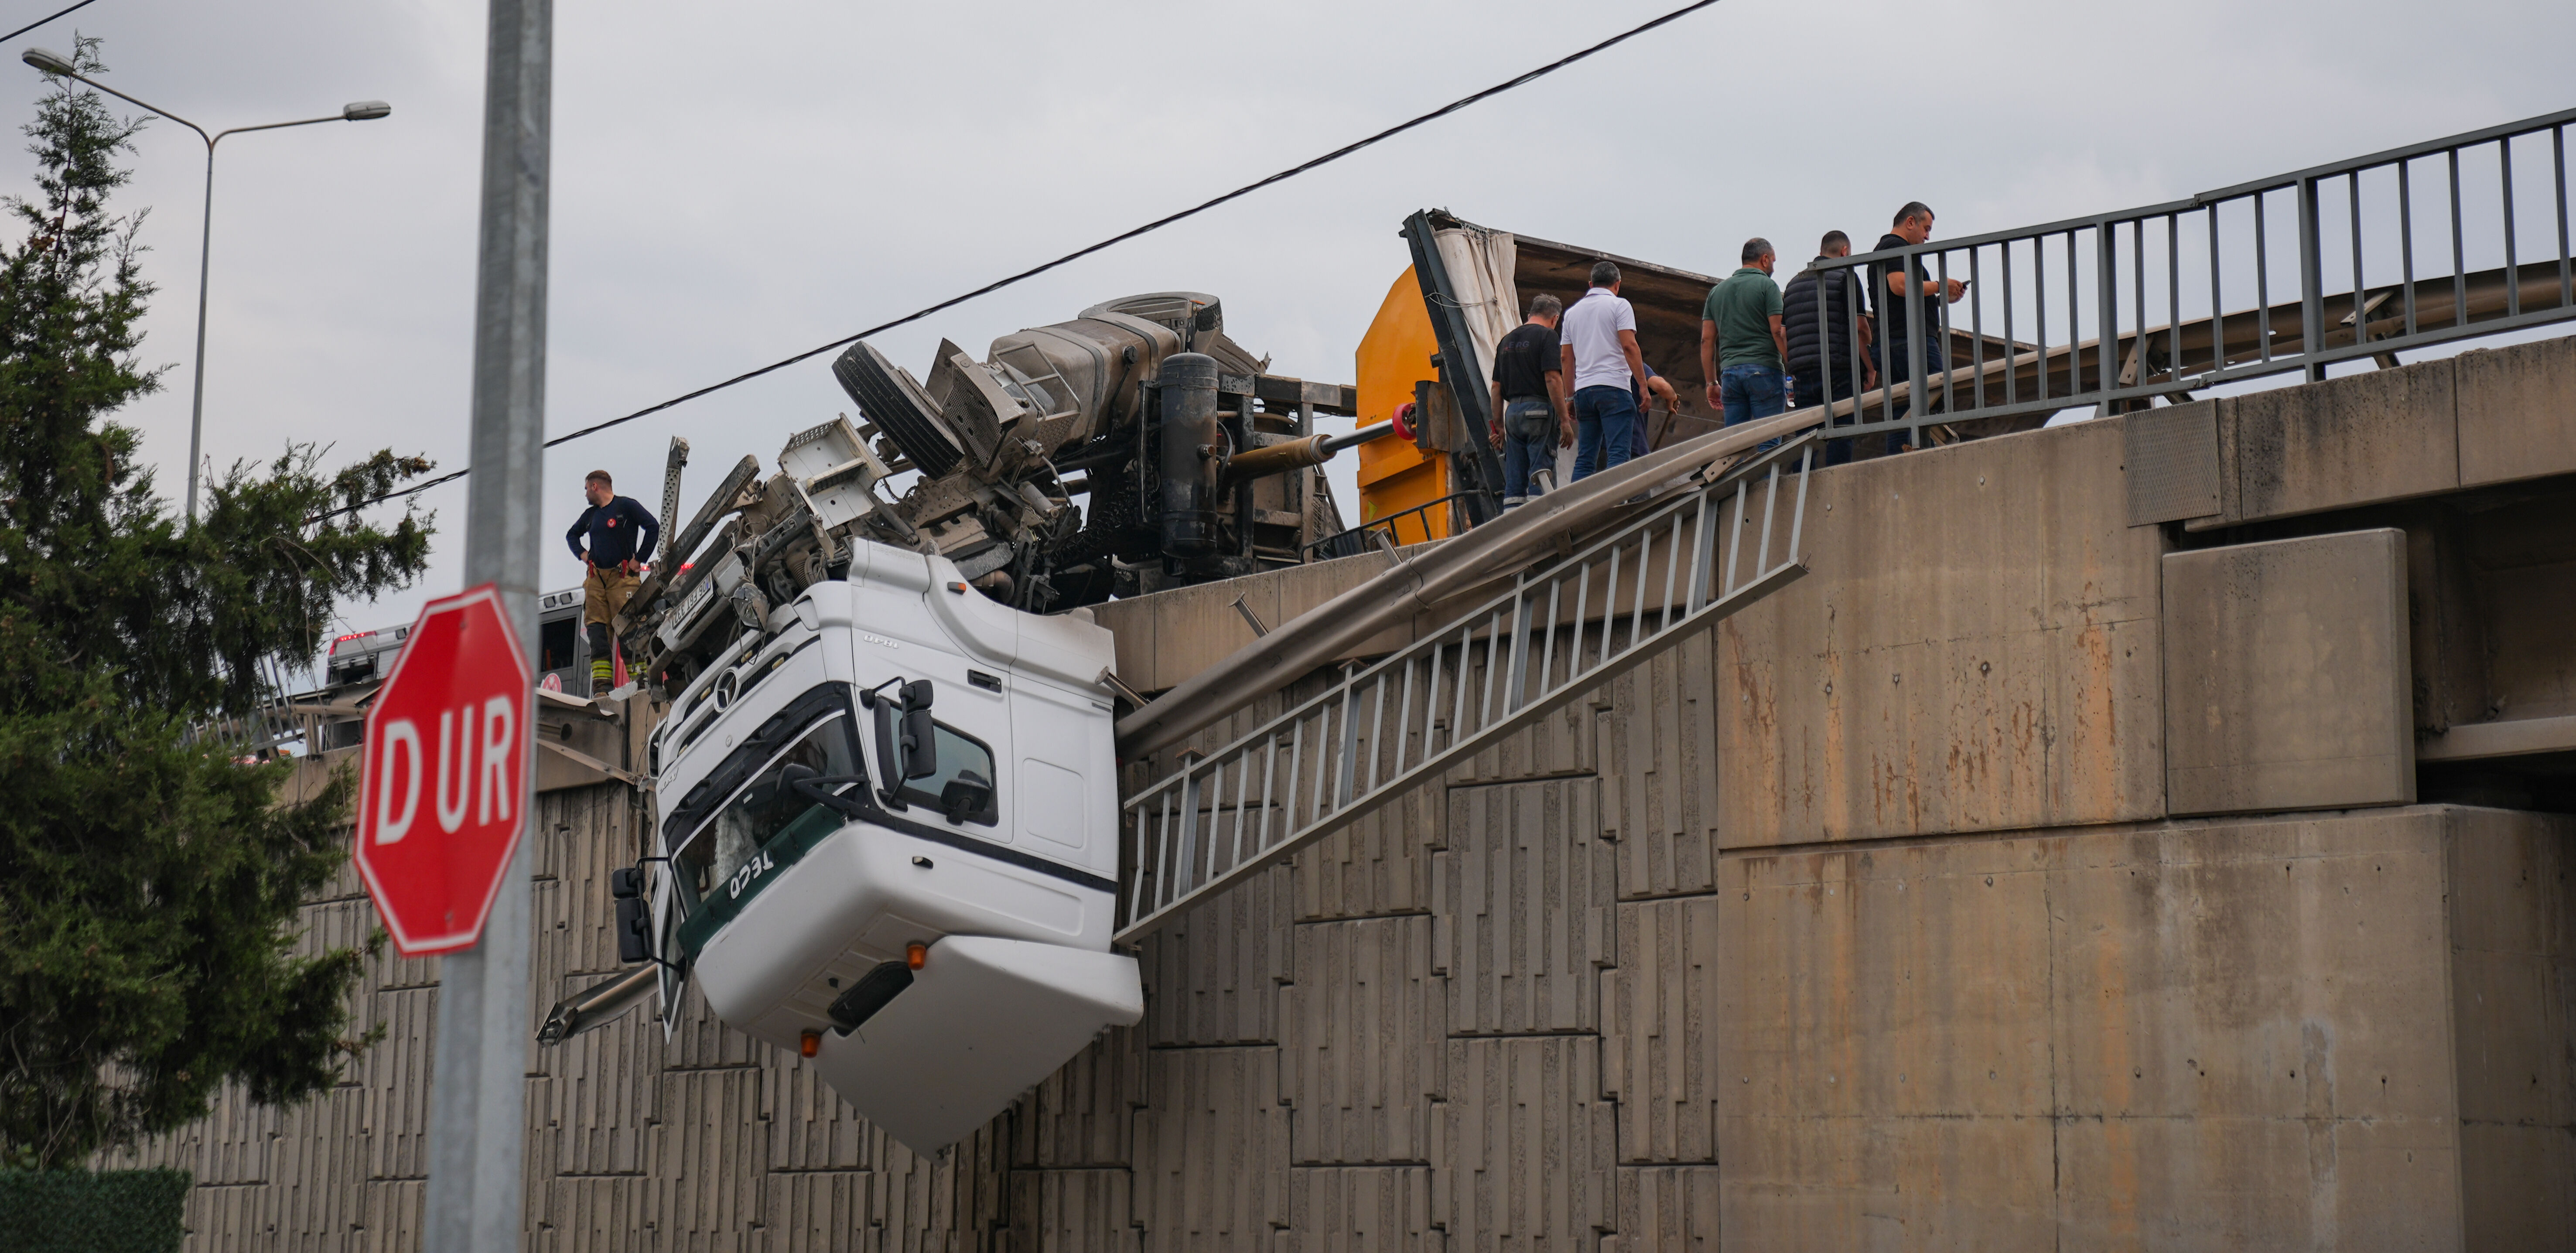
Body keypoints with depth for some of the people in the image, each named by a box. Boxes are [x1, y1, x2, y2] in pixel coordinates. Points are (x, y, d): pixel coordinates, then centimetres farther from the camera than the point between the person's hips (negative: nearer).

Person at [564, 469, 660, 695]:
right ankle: (601, 683, -8)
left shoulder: (626, 506, 0)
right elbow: (572, 535, 37)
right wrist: (582, 554, 17)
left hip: (623, 577, -6)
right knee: (596, 628, -5)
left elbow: (653, 528, -9)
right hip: (595, 578, 6)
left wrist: (639, 560, -8)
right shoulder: (590, 514, 20)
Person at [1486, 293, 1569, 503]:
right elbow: (1553, 380, -14)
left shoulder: (1507, 340, 18)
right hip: (1540, 411, -6)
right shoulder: (1547, 336, -4)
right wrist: (1565, 420, -13)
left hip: (1512, 413, 6)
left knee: (1514, 485, 6)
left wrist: (1498, 426, 22)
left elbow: (1496, 388, 18)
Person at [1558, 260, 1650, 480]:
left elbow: (1566, 359, 18)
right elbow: (1629, 346, -10)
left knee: (1585, 458, 7)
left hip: (1583, 388, 6)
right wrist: (1643, 385, -7)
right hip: (1613, 386, -6)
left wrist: (1570, 397, 21)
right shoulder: (1619, 305, 1)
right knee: (1618, 454, -12)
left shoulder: (1573, 311, 18)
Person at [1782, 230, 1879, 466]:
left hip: (1802, 373, 5)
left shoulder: (1794, 283, 19)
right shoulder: (1845, 276, 1)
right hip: (1839, 371, -5)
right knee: (1840, 438, -8)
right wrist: (1871, 368, 0)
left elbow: (1781, 333, 15)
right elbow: (1859, 326, -7)